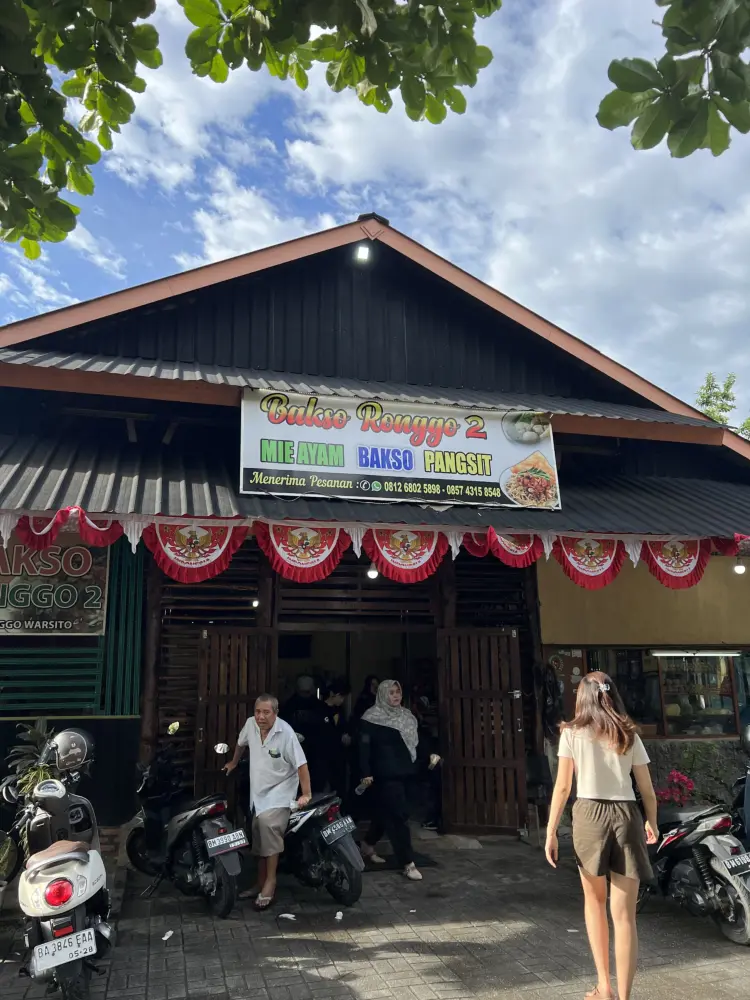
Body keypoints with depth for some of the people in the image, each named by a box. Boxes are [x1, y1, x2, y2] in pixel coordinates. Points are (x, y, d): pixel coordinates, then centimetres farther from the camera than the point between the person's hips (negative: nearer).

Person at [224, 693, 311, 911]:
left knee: (268, 824, -28)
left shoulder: (285, 732, -23)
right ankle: (261, 884, 28)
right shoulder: (250, 724, -7)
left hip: (280, 791, -6)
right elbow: (241, 743, 16)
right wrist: (234, 763, 30)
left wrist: (306, 794, -23)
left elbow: (301, 764, -21)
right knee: (260, 838, 13)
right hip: (258, 791, 6)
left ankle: (270, 882, -18)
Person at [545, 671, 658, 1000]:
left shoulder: (572, 733, 0)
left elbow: (562, 787, -4)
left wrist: (551, 832, 0)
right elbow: (647, 790, 8)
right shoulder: (629, 735, 5)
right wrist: (652, 823, 25)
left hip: (589, 815, -1)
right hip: (627, 816, 1)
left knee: (595, 901, 20)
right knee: (624, 915, 5)